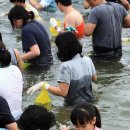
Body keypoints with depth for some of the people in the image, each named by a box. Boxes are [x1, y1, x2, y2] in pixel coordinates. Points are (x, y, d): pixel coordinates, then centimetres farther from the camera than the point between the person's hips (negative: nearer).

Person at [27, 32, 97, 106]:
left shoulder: (66, 66, -22)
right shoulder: (87, 60, -1)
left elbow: (63, 92, -25)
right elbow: (94, 78, 17)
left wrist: (44, 85, -20)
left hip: (74, 106, -7)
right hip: (89, 103, 7)